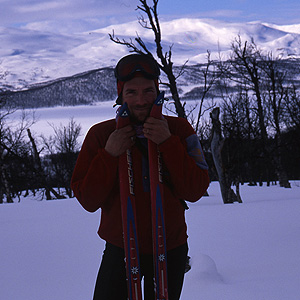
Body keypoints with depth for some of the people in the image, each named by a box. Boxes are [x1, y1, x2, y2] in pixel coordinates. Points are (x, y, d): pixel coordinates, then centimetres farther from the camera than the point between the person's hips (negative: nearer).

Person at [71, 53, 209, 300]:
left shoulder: (178, 130, -4)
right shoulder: (100, 135, -4)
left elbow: (195, 191, -12)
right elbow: (88, 201, -7)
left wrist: (168, 143, -21)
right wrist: (108, 156, -20)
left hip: (169, 251, 0)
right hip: (120, 249, 0)